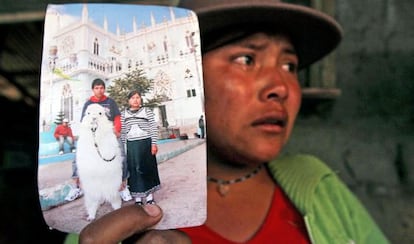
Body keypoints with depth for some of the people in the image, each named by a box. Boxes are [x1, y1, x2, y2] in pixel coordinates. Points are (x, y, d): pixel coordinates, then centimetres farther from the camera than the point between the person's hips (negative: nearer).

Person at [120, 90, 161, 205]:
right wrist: (123, 147, 3)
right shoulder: (123, 114, 8)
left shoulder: (147, 111, 4)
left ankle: (149, 196, 11)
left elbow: (153, 128, 1)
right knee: (134, 170, 2)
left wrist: (154, 144, -6)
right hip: (131, 145, 1)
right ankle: (137, 197, 9)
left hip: (146, 143, -1)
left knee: (148, 168, 2)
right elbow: (122, 132, 7)